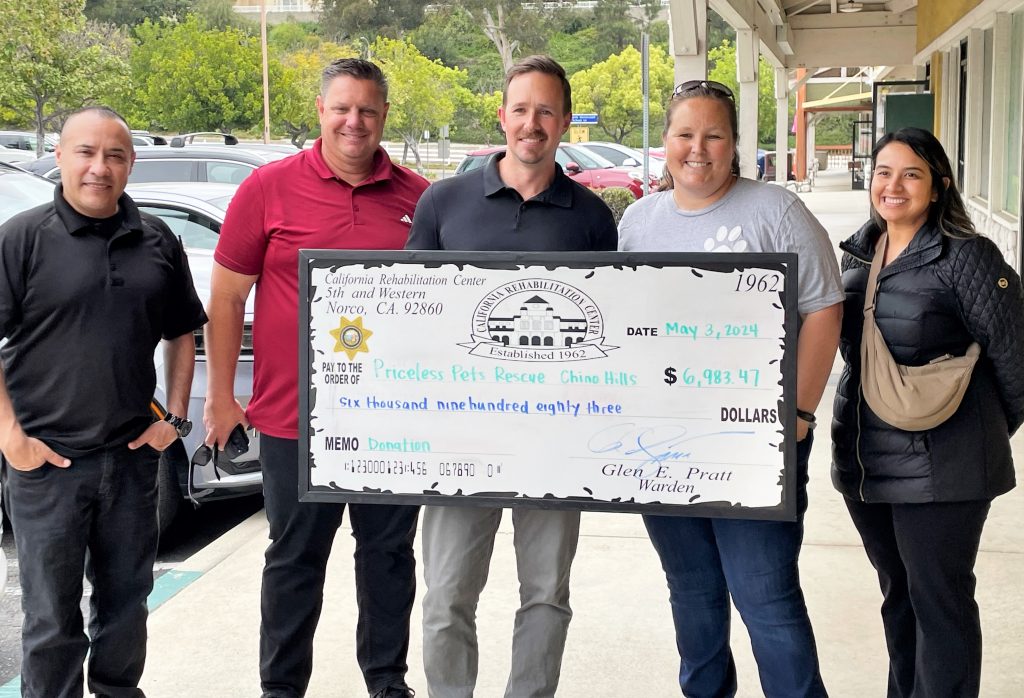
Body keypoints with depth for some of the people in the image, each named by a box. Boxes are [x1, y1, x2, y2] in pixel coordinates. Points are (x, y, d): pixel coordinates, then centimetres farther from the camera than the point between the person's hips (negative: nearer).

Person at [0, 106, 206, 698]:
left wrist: (175, 417, 5)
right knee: (51, 615, 6)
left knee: (127, 596, 17)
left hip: (133, 454, 4)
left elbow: (181, 334, 14)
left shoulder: (157, 242, 6)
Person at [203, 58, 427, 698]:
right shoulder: (270, 188, -2)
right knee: (295, 560, 11)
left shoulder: (418, 197, 3)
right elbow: (227, 297, 1)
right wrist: (221, 396, 0)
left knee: (390, 554, 13)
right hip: (293, 417, -2)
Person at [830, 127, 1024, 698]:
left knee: (938, 600, 3)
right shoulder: (859, 254, 8)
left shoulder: (967, 256, -13)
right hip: (865, 460, 7)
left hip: (939, 467, -7)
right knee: (898, 591, 19)